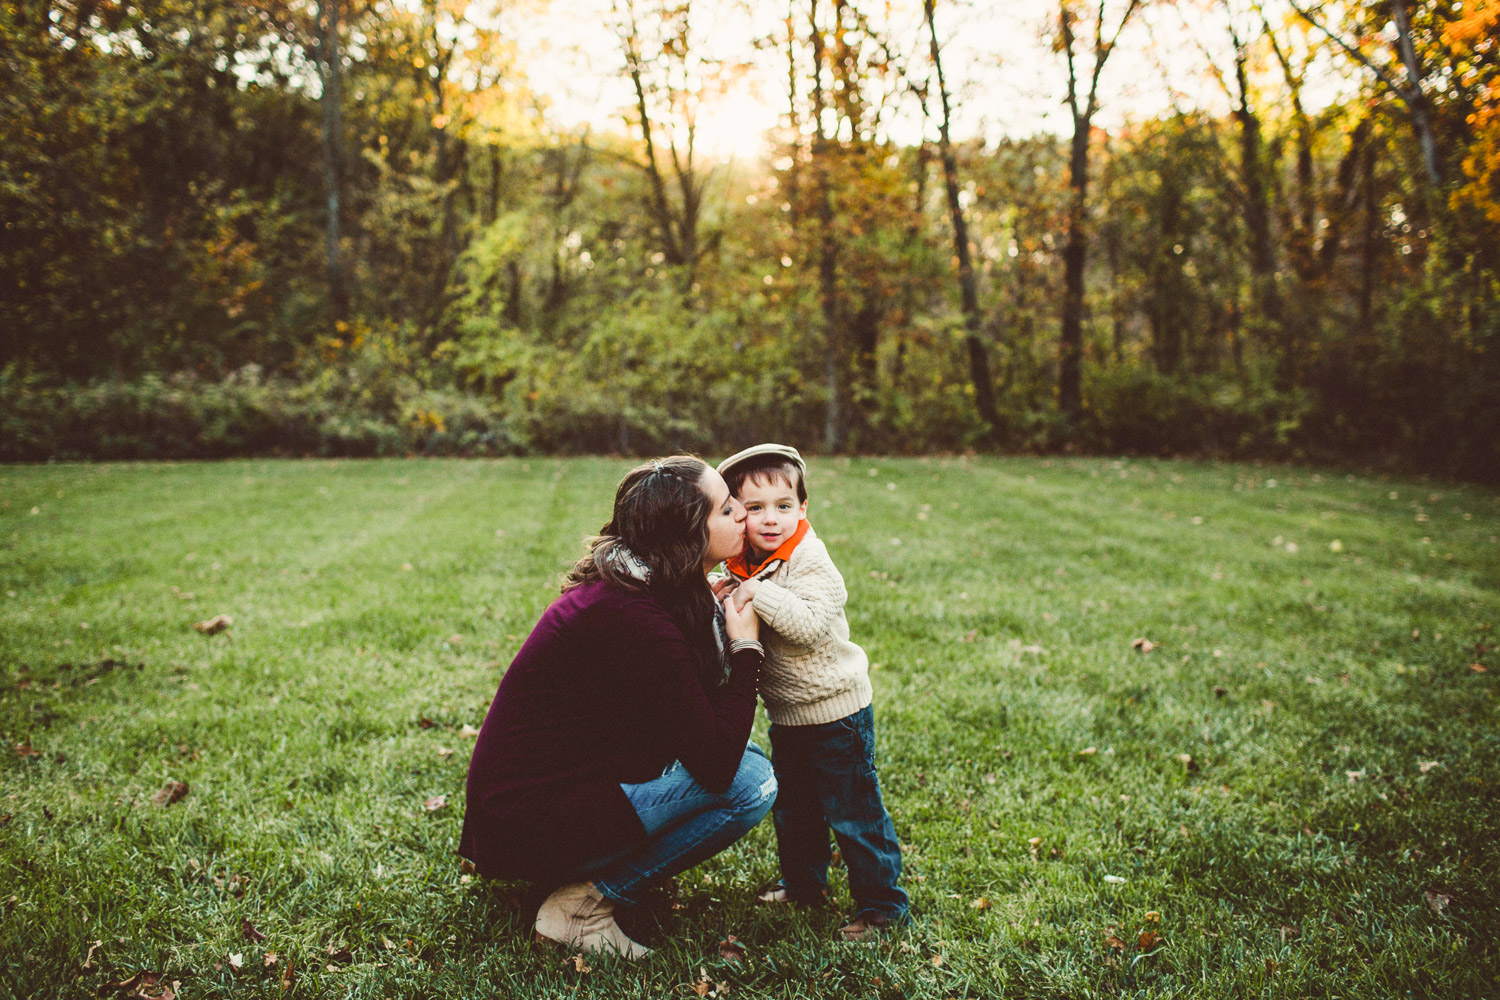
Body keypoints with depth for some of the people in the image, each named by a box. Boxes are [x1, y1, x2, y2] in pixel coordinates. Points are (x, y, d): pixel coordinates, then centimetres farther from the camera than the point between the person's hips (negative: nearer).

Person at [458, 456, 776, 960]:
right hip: (529, 822, -9)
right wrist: (746, 648, -12)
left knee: (740, 755, 8)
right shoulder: (635, 620, -26)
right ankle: (586, 904, -5)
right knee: (752, 781, -13)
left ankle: (587, 871, 10)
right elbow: (715, 766, -23)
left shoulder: (623, 580, 3)